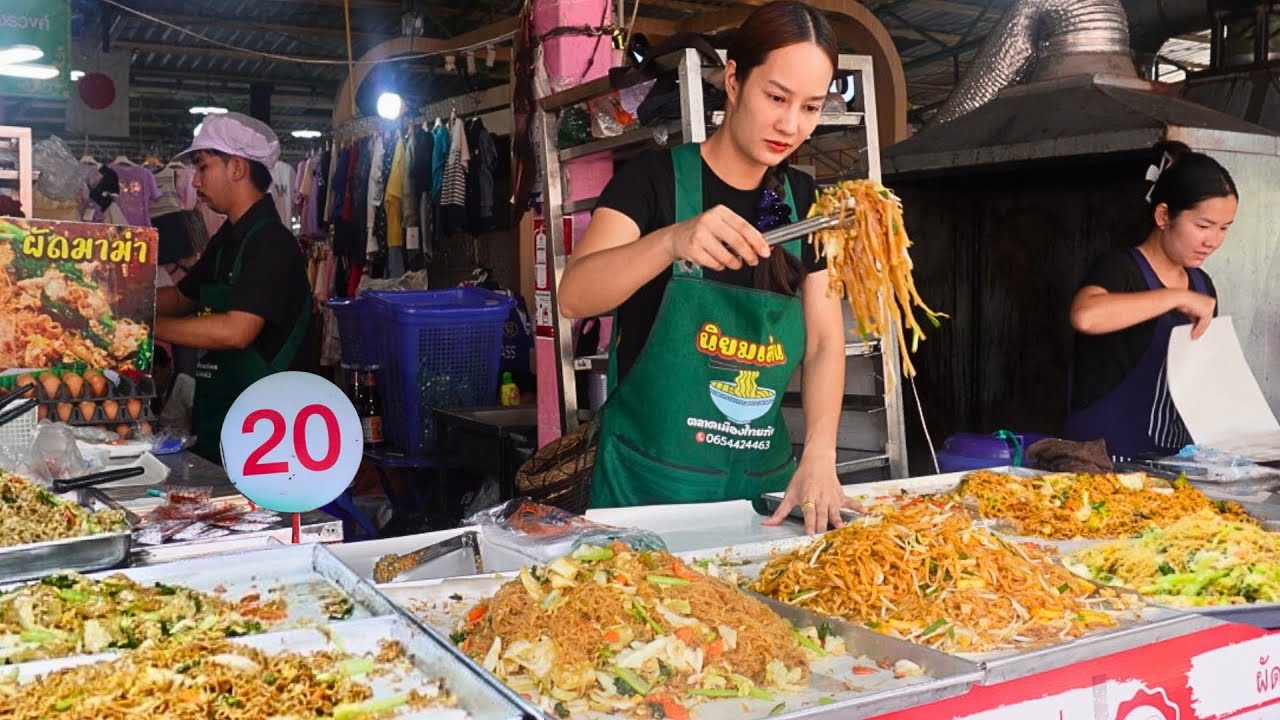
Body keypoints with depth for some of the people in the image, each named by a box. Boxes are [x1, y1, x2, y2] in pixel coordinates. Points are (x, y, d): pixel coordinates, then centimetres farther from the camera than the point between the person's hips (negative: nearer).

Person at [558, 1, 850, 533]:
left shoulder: (806, 203, 4)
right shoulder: (655, 178, -8)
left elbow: (824, 342, 0)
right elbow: (574, 296, -21)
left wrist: (819, 457, -16)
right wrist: (672, 240, -39)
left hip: (764, 484, 4)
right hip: (648, 483, -4)